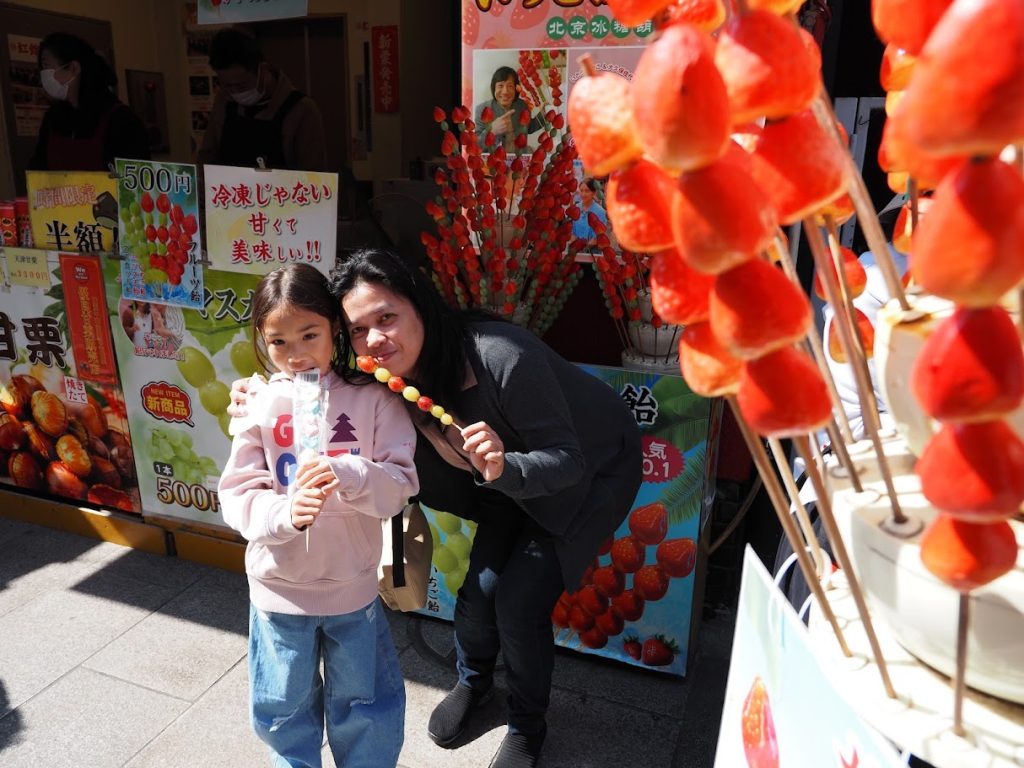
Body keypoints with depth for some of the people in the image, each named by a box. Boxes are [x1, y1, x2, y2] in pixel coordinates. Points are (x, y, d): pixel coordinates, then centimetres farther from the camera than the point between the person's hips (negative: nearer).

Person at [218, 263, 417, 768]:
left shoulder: (371, 397, -12)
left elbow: (401, 484, -15)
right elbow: (238, 495, -11)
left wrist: (347, 473, -34)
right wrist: (286, 512, -31)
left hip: (354, 585, -1)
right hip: (279, 587, 1)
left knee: (365, 708, 20)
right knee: (284, 711, 23)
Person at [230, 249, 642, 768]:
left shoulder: (500, 357, -38)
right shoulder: (386, 384, -17)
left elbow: (568, 460, -32)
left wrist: (506, 467, -52)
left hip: (594, 468, -5)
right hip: (512, 473, 5)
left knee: (520, 598, -9)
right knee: (482, 585, -2)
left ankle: (528, 726, 21)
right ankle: (473, 681, 34)